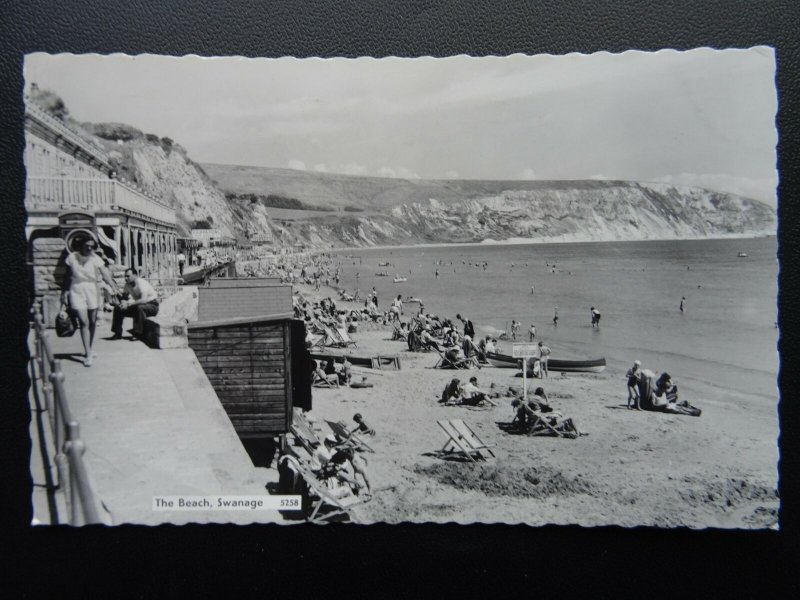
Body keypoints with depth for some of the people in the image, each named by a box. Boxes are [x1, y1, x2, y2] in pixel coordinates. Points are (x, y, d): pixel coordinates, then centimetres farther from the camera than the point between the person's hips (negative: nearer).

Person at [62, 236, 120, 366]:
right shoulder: (72, 257, -3)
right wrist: (65, 291, 3)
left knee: (92, 322, 10)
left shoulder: (95, 259, -6)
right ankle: (88, 354, -9)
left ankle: (90, 349, 30)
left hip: (92, 290, 1)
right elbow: (68, 276, 6)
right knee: (84, 322, -9)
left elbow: (105, 274, -19)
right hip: (77, 291, -1)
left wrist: (114, 286, -35)